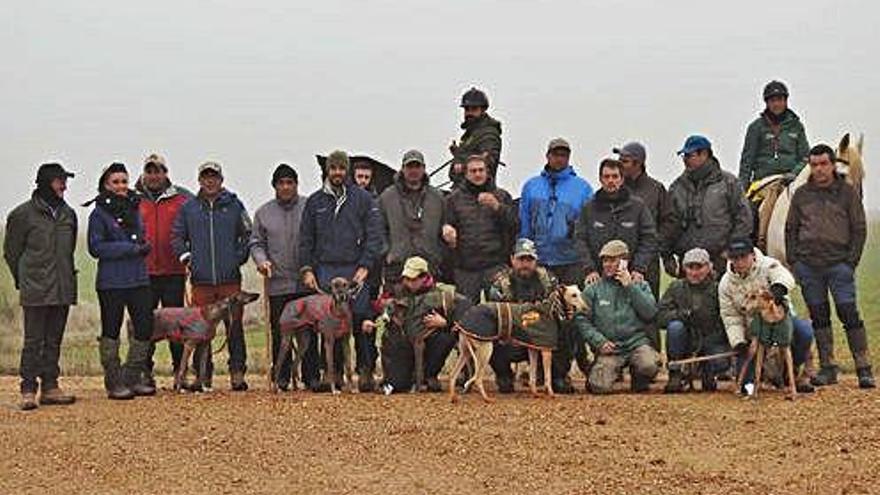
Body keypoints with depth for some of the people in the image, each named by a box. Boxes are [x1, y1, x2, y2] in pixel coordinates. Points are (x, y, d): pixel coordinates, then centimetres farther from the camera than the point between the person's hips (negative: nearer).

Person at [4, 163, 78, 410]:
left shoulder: (68, 214, 11)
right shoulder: (23, 214, -4)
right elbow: (11, 251, 4)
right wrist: (24, 280, 6)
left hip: (63, 288, 5)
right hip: (35, 291, -5)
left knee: (54, 340, 9)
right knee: (34, 341, -4)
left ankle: (50, 387, 14)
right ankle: (28, 389, 0)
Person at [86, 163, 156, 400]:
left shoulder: (134, 209, 14)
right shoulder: (100, 213, -3)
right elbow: (95, 247, -10)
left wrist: (144, 246, -1)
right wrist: (130, 248, -15)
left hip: (139, 279, 6)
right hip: (111, 282, -5)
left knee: (145, 328, 2)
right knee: (111, 331, 1)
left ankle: (134, 378, 14)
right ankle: (114, 383, 7)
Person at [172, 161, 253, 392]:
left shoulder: (234, 205, 7)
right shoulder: (189, 208, 10)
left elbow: (247, 234, 11)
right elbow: (176, 236, 15)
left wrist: (239, 257, 1)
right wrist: (185, 255, 1)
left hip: (230, 278, -1)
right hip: (201, 279, 1)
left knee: (234, 326, -3)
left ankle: (237, 372, 2)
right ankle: (203, 376, 8)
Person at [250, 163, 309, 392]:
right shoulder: (264, 212, 12)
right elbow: (256, 242, 15)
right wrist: (261, 260, -5)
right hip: (277, 283, 2)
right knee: (280, 332, 2)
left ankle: (311, 376, 4)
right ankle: (282, 377, 9)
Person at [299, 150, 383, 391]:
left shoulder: (363, 198, 6)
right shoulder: (315, 201, 14)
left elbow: (374, 235, 2)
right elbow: (305, 239, 14)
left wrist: (365, 267, -7)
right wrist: (306, 269, 3)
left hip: (355, 270, -2)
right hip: (325, 271, 2)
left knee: (361, 321, -6)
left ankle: (365, 371, 2)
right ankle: (334, 372, 6)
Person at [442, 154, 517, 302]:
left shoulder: (502, 196, 12)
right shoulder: (454, 198, 14)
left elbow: (515, 224, 2)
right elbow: (446, 225, 12)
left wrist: (497, 207, -12)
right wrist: (447, 230, -12)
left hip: (496, 266, -1)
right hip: (465, 269, 1)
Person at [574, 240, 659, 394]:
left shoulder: (640, 286, 14)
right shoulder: (593, 290, 11)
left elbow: (650, 314, -1)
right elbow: (581, 320, 3)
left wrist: (630, 287, -4)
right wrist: (599, 341, -11)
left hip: (637, 342, 1)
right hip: (609, 347, 0)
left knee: (649, 366, -32)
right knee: (600, 387, -23)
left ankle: (640, 381, 4)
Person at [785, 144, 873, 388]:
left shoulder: (848, 192, 3)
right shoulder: (801, 194, 9)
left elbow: (859, 230, 2)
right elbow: (790, 229, 13)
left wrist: (851, 261, -6)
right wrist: (793, 261, 3)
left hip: (839, 265, -3)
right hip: (807, 266, 3)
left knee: (849, 313, -8)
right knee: (818, 316, 7)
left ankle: (864, 369, -4)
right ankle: (827, 368, 15)